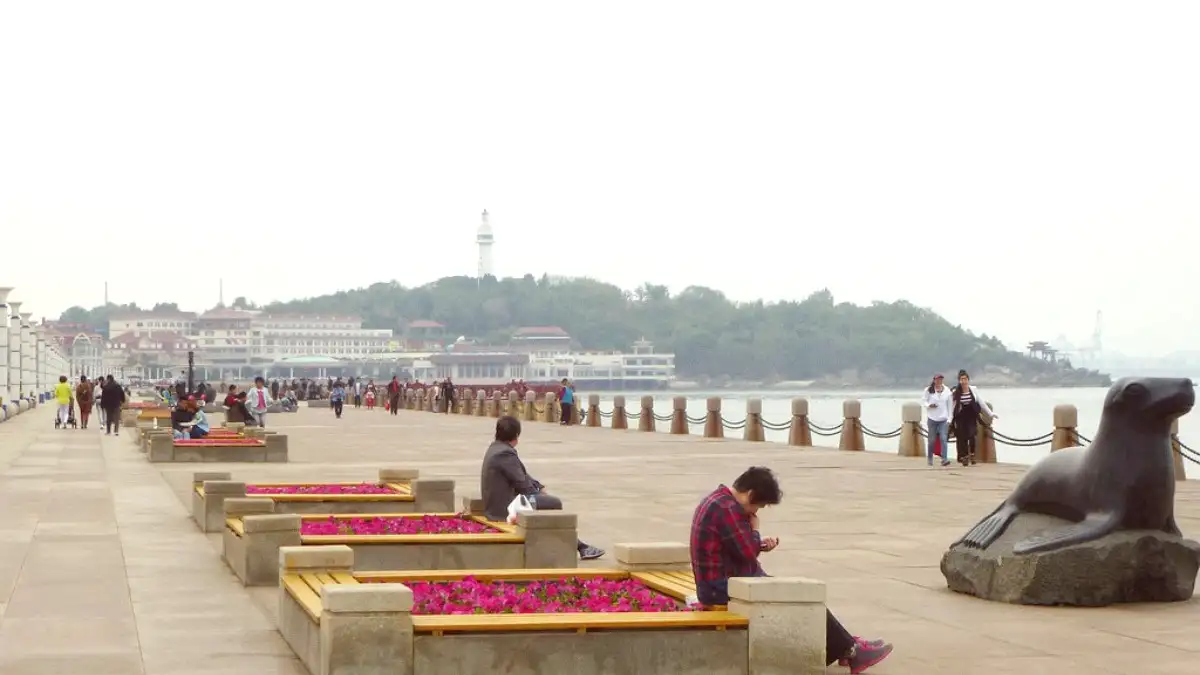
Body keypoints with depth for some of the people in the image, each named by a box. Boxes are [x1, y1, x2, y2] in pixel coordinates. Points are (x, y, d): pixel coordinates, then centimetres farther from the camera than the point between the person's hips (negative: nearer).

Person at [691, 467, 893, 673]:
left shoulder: (720, 501, 12)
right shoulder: (727, 508, -21)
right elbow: (747, 553, -22)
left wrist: (759, 545, 2)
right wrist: (754, 528, -4)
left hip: (721, 584, 11)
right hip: (724, 588, -11)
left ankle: (843, 647, 13)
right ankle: (850, 651, 6)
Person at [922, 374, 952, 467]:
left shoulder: (947, 391, 4)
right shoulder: (929, 390, 0)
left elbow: (949, 404, 8)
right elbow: (923, 400, 4)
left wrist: (949, 418, 6)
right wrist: (929, 405, -17)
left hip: (943, 419, 1)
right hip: (932, 418, -1)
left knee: (944, 438, -13)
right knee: (932, 440, 6)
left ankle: (944, 459, -18)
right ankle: (930, 458, 24)